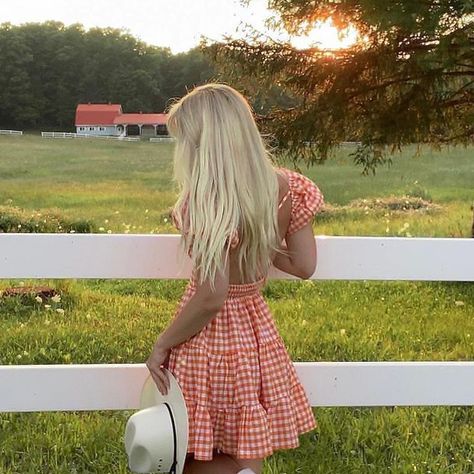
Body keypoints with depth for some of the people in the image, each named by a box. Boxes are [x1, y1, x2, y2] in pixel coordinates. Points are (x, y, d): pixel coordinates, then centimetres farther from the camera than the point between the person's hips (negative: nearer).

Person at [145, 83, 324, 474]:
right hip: (258, 338, 6)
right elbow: (304, 266, 2)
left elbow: (211, 298, -25)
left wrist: (161, 345, -12)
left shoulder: (209, 203, -23)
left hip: (211, 337, -6)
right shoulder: (285, 188, -5)